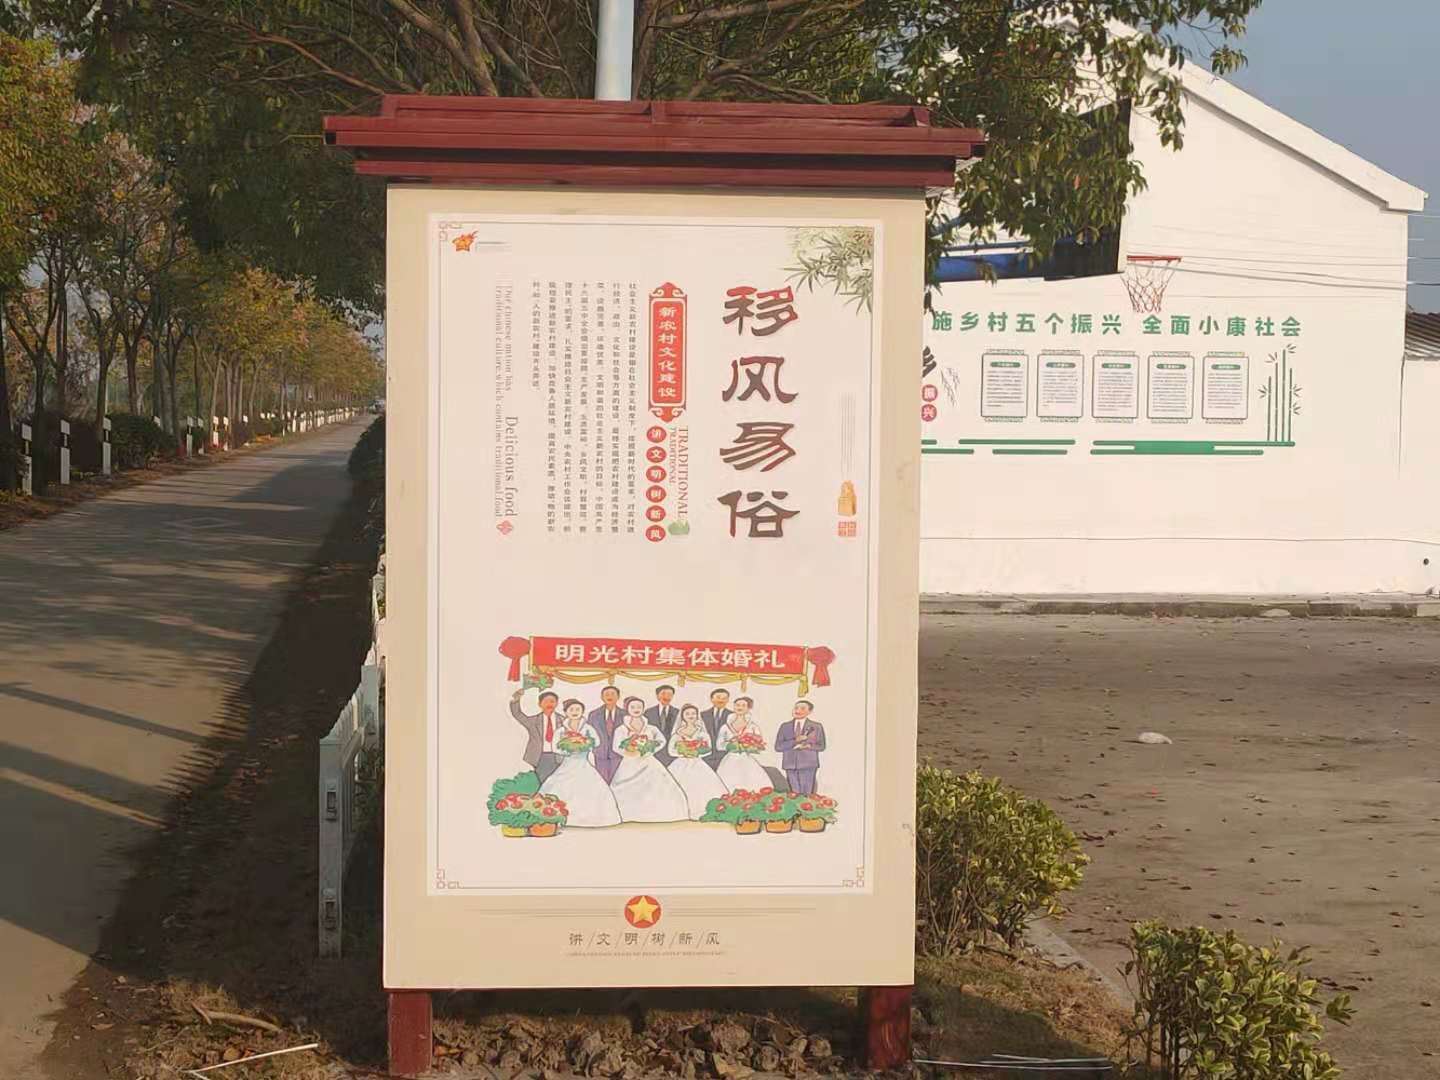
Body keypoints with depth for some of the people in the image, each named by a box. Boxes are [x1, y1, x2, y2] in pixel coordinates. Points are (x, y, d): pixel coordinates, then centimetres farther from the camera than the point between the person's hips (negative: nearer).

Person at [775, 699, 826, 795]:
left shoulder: (816, 726, 8)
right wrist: (795, 741, -12)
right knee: (794, 793, -1)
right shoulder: (785, 726, 11)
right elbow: (778, 746, 3)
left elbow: (821, 746, 7)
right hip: (790, 764, 2)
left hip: (808, 765, -2)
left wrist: (809, 746, -13)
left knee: (807, 793, -7)